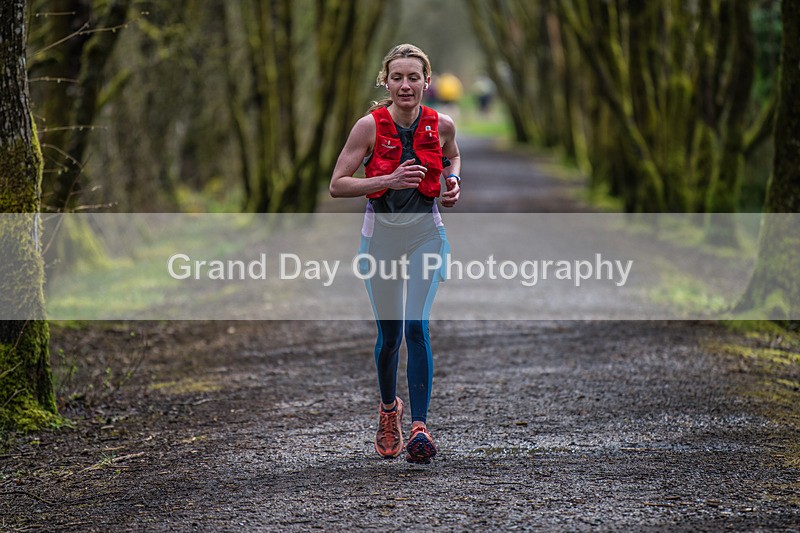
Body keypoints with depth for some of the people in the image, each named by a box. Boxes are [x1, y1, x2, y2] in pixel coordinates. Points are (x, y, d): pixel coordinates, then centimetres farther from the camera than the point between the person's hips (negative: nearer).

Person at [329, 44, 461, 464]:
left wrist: (453, 181, -3)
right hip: (381, 232, 0)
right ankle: (389, 408, 37)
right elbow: (337, 185, -12)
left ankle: (419, 427, -15)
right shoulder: (370, 126, -13)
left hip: (426, 231, 0)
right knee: (389, 333, 9)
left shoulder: (441, 125, -5)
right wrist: (389, 180, -24)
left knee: (417, 326, -16)